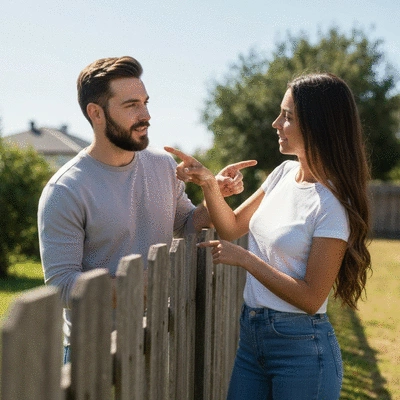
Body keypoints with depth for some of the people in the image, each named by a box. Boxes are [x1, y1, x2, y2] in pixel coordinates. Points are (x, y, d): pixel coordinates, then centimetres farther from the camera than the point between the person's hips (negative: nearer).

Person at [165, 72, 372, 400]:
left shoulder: (331, 204, -18)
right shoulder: (284, 174, 4)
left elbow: (311, 298, -18)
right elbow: (232, 226, 15)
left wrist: (245, 258, -17)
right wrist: (208, 183, -2)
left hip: (302, 346, -7)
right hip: (252, 333, 7)